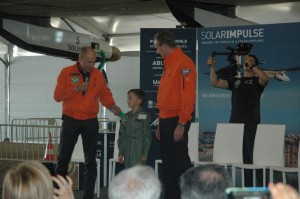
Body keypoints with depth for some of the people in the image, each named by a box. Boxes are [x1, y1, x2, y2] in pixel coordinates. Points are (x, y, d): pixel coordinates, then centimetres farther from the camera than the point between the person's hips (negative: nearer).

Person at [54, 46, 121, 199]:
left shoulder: (98, 75, 3)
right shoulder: (66, 73, -5)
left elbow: (104, 94, 5)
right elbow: (57, 96, -9)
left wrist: (112, 106, -13)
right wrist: (76, 89, -20)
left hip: (90, 121, 2)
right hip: (70, 120, -2)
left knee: (90, 161, 4)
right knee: (63, 158, 5)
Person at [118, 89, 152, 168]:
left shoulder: (143, 116, -5)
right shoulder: (126, 116, 13)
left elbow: (147, 136, -7)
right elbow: (122, 135, 15)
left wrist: (144, 154, -11)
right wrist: (120, 153, 11)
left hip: (139, 153, -6)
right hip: (127, 152, 6)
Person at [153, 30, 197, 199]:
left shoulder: (184, 63, -12)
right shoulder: (169, 64, 17)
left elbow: (188, 95, -18)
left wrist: (181, 124, -20)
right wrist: (161, 123, 17)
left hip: (176, 121, -9)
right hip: (165, 121, 9)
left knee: (180, 161, -7)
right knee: (168, 163, 11)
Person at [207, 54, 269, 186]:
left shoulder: (256, 81, 6)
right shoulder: (235, 81, 19)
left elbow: (265, 79, -17)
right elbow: (215, 83, 12)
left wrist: (252, 66, -18)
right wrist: (212, 67, 1)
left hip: (251, 124, -4)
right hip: (234, 123, 4)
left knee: (250, 156, -4)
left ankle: (250, 186, -1)